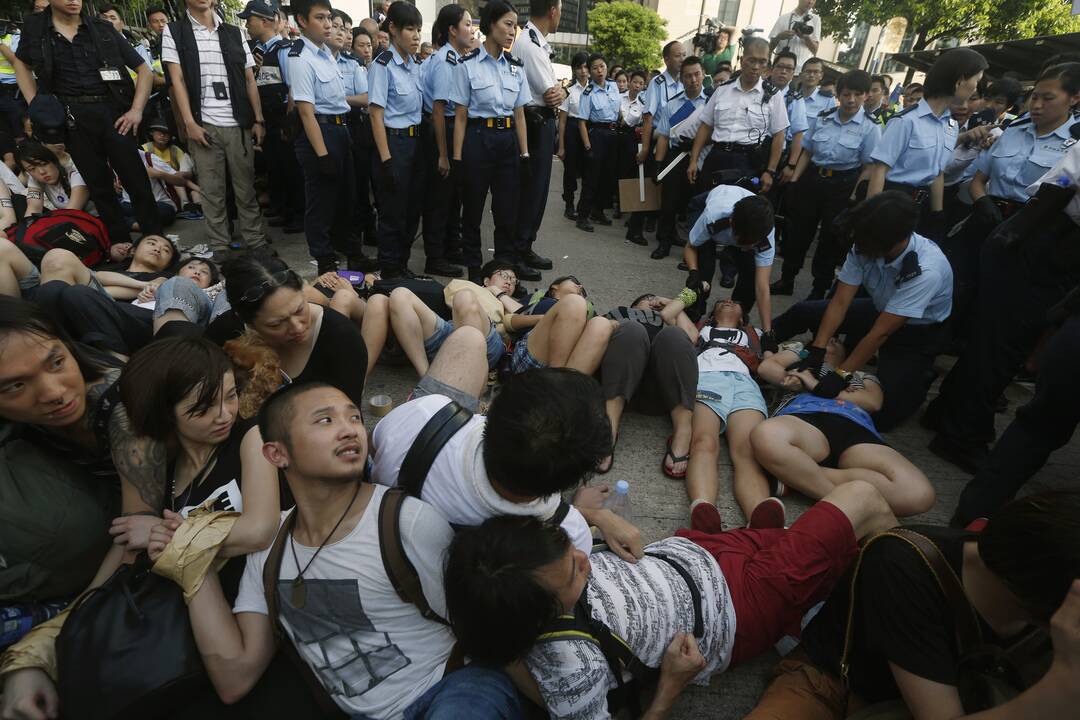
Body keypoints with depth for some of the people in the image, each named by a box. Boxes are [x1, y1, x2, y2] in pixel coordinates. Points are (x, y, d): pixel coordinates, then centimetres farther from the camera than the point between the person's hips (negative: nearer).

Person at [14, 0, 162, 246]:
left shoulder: (102, 29, 7)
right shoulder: (34, 27, 10)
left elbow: (144, 70, 7)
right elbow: (22, 64, 24)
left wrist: (137, 110, -4)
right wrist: (36, 105, 11)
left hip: (113, 110, -1)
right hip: (72, 118, 1)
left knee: (136, 179, -5)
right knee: (98, 184, 5)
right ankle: (121, 243, 12)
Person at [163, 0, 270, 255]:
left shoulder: (234, 33, 12)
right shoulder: (173, 32, 6)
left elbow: (249, 80, 11)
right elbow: (177, 80, 0)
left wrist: (258, 120, 2)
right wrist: (189, 123, -9)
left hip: (239, 124, 2)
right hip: (204, 125, -1)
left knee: (246, 187, 3)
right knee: (212, 191, 1)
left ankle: (257, 242, 10)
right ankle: (220, 247, 7)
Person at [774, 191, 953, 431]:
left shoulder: (927, 271, -36)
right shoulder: (865, 246, -23)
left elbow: (881, 332, -34)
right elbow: (840, 302, -20)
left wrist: (841, 375, -33)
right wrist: (816, 352, -26)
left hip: (918, 331, -5)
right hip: (881, 312, 5)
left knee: (881, 413, -16)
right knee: (802, 312, -8)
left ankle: (920, 375, 13)